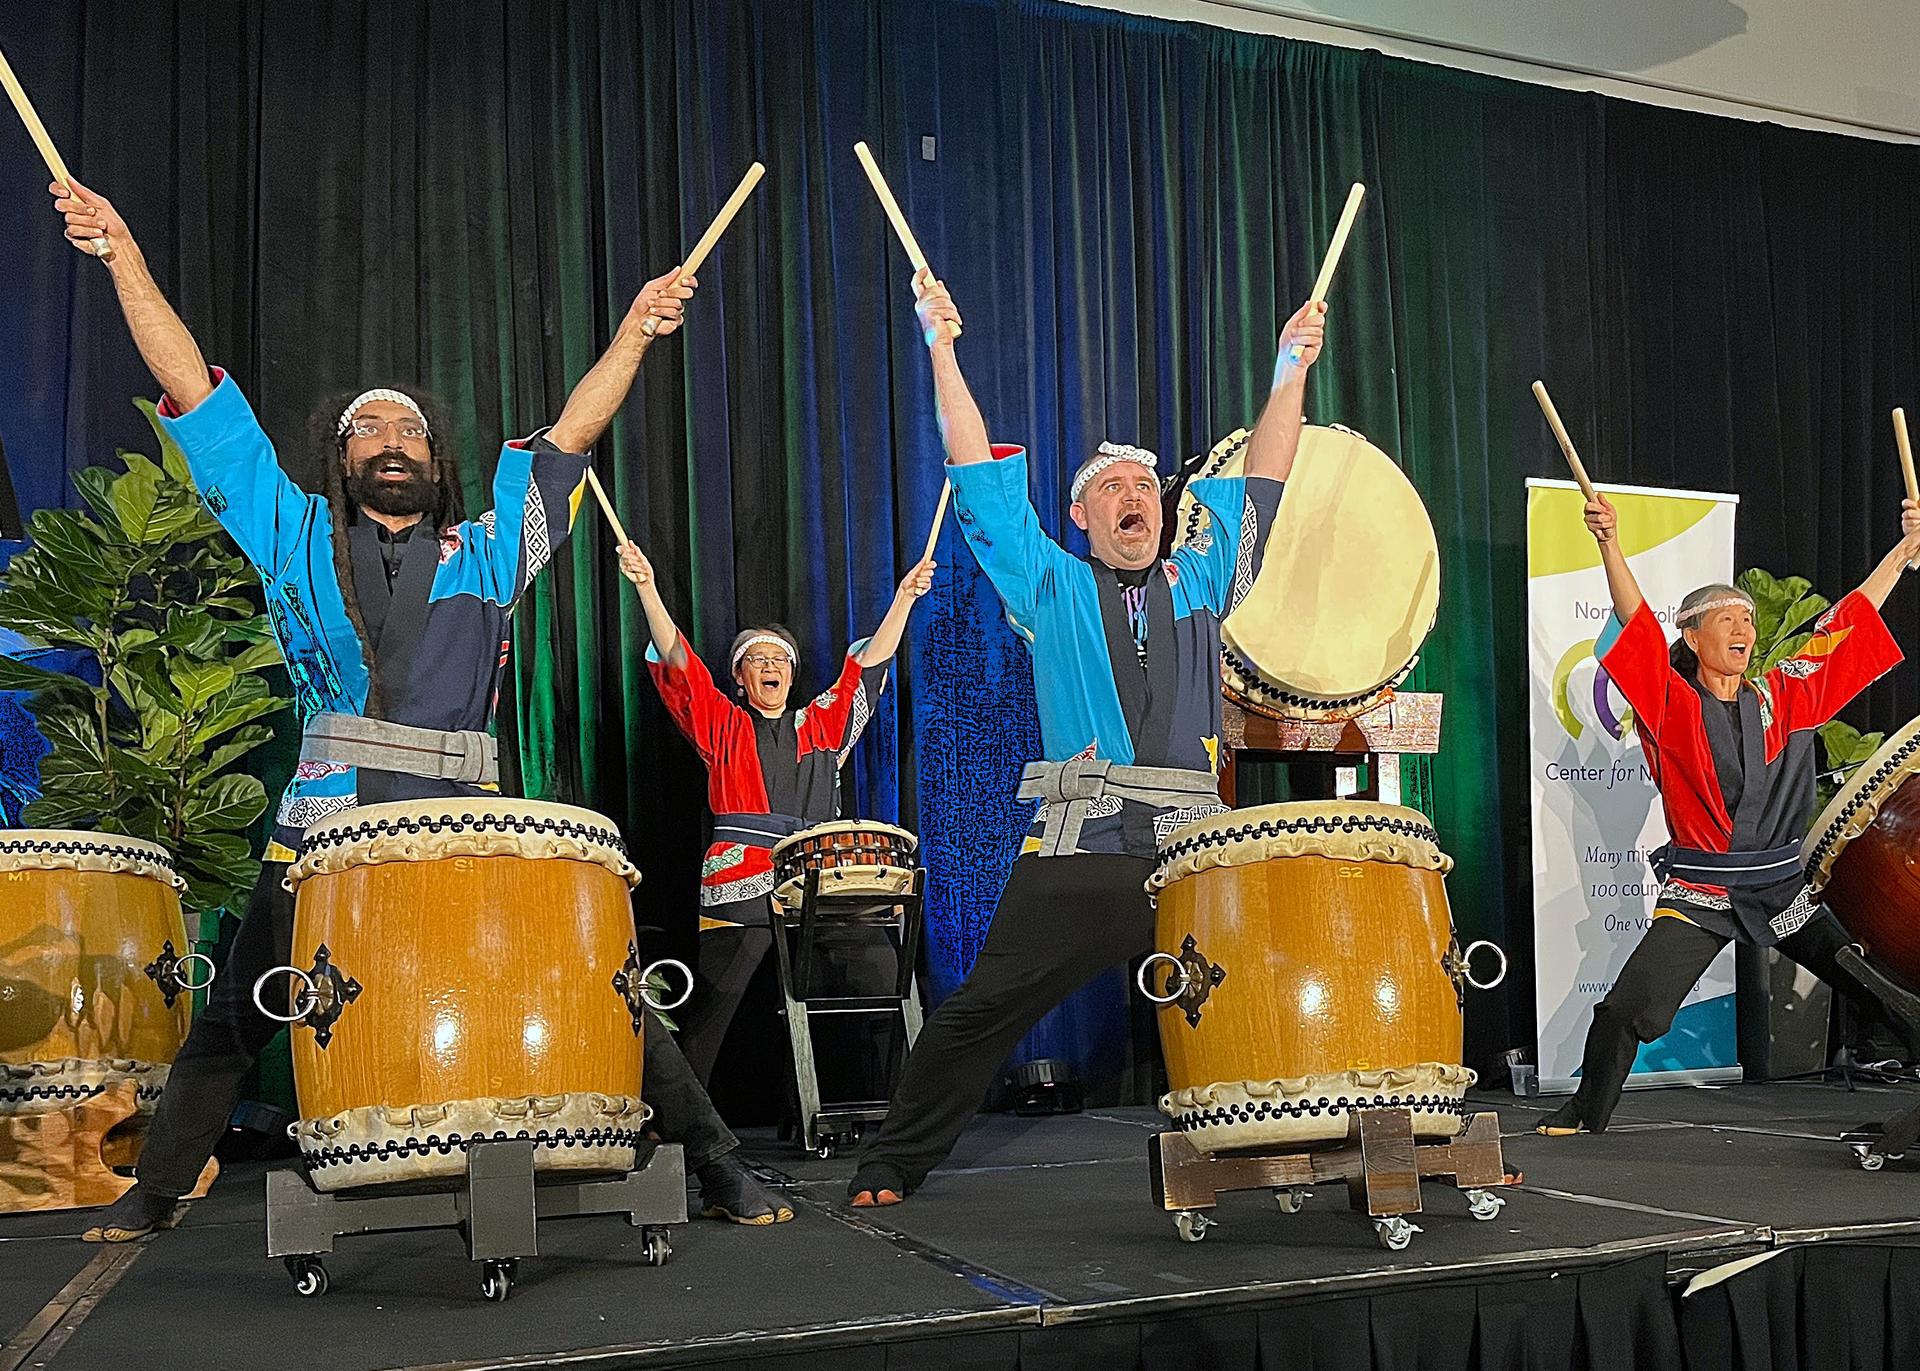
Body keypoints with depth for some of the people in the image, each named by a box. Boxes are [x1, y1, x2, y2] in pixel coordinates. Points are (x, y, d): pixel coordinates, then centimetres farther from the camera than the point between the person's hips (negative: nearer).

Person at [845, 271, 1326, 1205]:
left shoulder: (1199, 583, 19)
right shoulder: (1051, 588, 12)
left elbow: (1260, 487, 16)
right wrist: (943, 352, 2)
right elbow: (984, 483, 6)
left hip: (1196, 848, 2)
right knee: (982, 1010, -4)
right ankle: (891, 1162, 9)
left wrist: (1290, 370, 9)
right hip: (1078, 850, -2)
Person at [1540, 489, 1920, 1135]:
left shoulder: (1784, 694, 5)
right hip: (1699, 896, -3)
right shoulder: (1673, 706, -6)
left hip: (1782, 889, 4)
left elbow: (1847, 624, 9)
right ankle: (1587, 1112, 9)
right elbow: (1636, 624, -20)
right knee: (1627, 1008, -11)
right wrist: (1610, 545, -33)